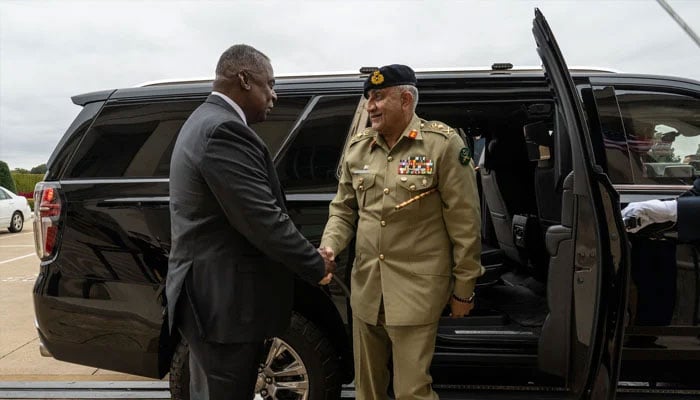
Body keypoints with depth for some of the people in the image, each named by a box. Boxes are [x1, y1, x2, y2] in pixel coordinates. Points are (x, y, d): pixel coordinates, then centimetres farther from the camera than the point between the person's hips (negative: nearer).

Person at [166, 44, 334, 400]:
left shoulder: (204, 122, 15)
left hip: (210, 292, 11)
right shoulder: (225, 131, -20)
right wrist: (317, 266, -9)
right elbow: (263, 221, -24)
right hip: (224, 299, -11)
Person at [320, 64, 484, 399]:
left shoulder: (443, 144, -9)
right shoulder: (357, 147, 7)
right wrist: (328, 247, -5)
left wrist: (464, 287, -6)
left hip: (417, 290, -5)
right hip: (365, 288, 6)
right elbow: (343, 209, 13)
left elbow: (464, 222, -8)